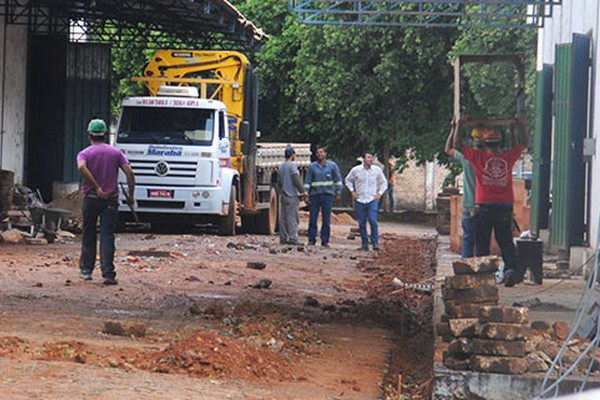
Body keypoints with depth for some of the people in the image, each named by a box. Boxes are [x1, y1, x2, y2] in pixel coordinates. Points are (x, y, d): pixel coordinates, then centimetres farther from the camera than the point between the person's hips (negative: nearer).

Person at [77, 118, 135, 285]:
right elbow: (129, 172, -4)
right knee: (107, 235, -3)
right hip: (111, 200, 1)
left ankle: (86, 269, 23)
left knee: (89, 234, 15)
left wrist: (97, 187, -21)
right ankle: (108, 274, -14)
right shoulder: (116, 152, 7)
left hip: (91, 198, -1)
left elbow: (82, 167, -22)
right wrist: (131, 195, 1)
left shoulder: (85, 153, 1)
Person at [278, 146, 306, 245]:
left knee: (283, 217, 7)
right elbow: (296, 180, -17)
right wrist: (302, 191, -11)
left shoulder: (282, 166, 15)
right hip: (291, 196, -8)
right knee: (292, 217, -9)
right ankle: (293, 238, -12)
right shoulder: (292, 165, -10)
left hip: (283, 195, 8)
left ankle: (283, 238, 8)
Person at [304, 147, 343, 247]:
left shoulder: (332, 166, 5)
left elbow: (338, 180, 11)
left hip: (327, 195, -1)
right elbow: (307, 181, 6)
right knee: (313, 219, -1)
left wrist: (338, 193, 6)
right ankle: (311, 240, 6)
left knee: (326, 220, -1)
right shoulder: (312, 167, 5)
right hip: (315, 195, 1)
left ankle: (325, 241, 4)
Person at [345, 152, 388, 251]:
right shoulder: (356, 170, 1)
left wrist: (379, 194, 4)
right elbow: (348, 180, 16)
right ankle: (364, 244, 11)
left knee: (373, 221, -15)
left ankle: (375, 243, -9)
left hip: (372, 200, -1)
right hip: (360, 200, 1)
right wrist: (352, 192, 6)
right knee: (362, 223, 2)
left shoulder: (377, 170, 2)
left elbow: (384, 182, 15)